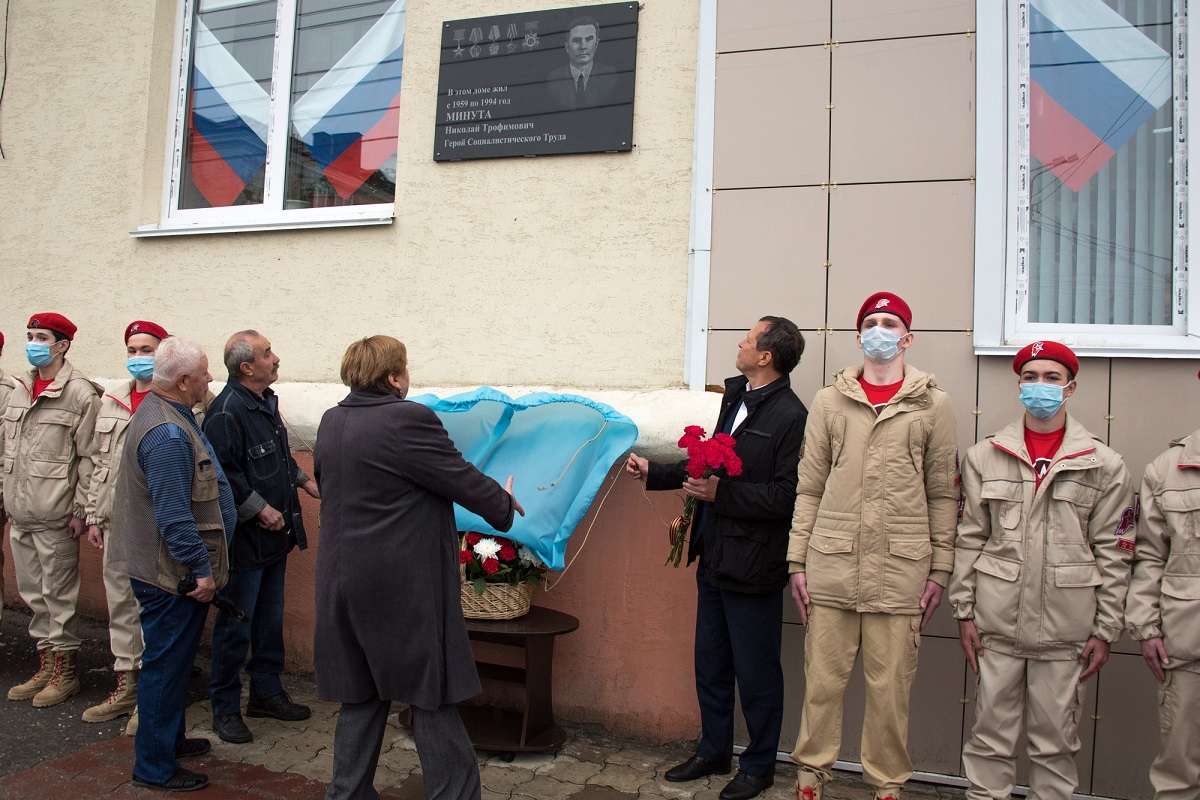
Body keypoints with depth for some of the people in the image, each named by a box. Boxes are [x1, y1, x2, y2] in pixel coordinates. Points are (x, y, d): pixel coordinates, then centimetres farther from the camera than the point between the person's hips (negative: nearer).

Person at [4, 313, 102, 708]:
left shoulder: (80, 393, -10)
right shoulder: (18, 389, 12)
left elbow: (88, 457, -11)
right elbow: (7, 449, 17)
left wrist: (80, 509, -12)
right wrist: (6, 498, 13)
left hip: (54, 515, -7)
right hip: (20, 513, 7)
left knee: (59, 594, 2)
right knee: (32, 593, 14)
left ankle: (65, 670, 16)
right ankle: (46, 664, 27)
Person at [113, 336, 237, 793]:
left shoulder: (161, 413, 10)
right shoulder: (168, 434, -25)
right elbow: (174, 516, -27)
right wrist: (201, 569, -21)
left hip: (172, 571, 11)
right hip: (173, 574, -11)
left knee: (173, 660, 22)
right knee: (165, 665, 2)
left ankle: (171, 738, 38)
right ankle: (154, 767, 15)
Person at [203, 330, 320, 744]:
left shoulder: (266, 402, 11)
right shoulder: (227, 410, -20)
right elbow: (224, 474, -24)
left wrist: (302, 479, 17)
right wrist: (260, 509, -21)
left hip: (275, 533, 9)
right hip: (245, 538, -9)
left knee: (270, 618, 18)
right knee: (235, 626, 3)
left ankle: (266, 691, 32)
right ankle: (225, 708, 17)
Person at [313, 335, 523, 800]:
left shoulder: (330, 423, 6)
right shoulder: (407, 419, -18)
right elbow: (461, 479, -12)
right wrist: (504, 504, 5)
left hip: (344, 582, 8)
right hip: (404, 586, -8)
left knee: (361, 696, 18)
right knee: (431, 698, 4)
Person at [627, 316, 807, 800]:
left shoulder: (791, 415, -17)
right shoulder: (735, 399, 10)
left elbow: (787, 495, -23)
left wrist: (721, 493, -22)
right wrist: (653, 473, 14)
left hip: (753, 566, -8)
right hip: (715, 557, 8)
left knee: (755, 671, 9)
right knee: (710, 663, 19)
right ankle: (714, 751, 38)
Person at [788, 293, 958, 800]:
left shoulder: (933, 405, 6)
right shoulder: (829, 401, 9)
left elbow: (943, 494, 7)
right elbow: (808, 488, 8)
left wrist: (940, 569, 3)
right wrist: (798, 561, 4)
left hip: (901, 569, -1)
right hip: (831, 566, 1)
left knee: (890, 685, 6)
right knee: (822, 678, 7)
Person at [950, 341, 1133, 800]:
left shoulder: (1104, 465, 2)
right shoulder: (983, 457, 5)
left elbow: (1113, 554, 3)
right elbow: (968, 540, 5)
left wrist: (1105, 629, 1)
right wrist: (964, 612, 2)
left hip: (1066, 629, -1)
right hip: (997, 624, 1)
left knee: (1056, 737, 9)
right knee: (990, 733, 8)